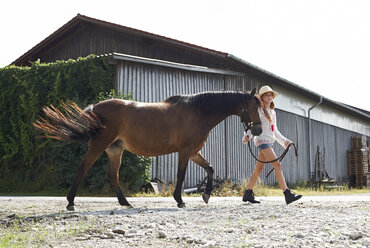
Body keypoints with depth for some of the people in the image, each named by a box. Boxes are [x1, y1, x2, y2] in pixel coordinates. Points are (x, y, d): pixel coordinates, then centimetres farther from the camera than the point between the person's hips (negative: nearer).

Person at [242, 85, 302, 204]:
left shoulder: (273, 112, 20)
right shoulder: (258, 110, -2)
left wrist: (284, 141, 21)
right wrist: (247, 135, -29)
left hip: (269, 141, 8)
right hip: (262, 140, -8)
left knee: (258, 168, 11)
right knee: (277, 165, -17)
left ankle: (247, 194, 18)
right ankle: (288, 195, -22)